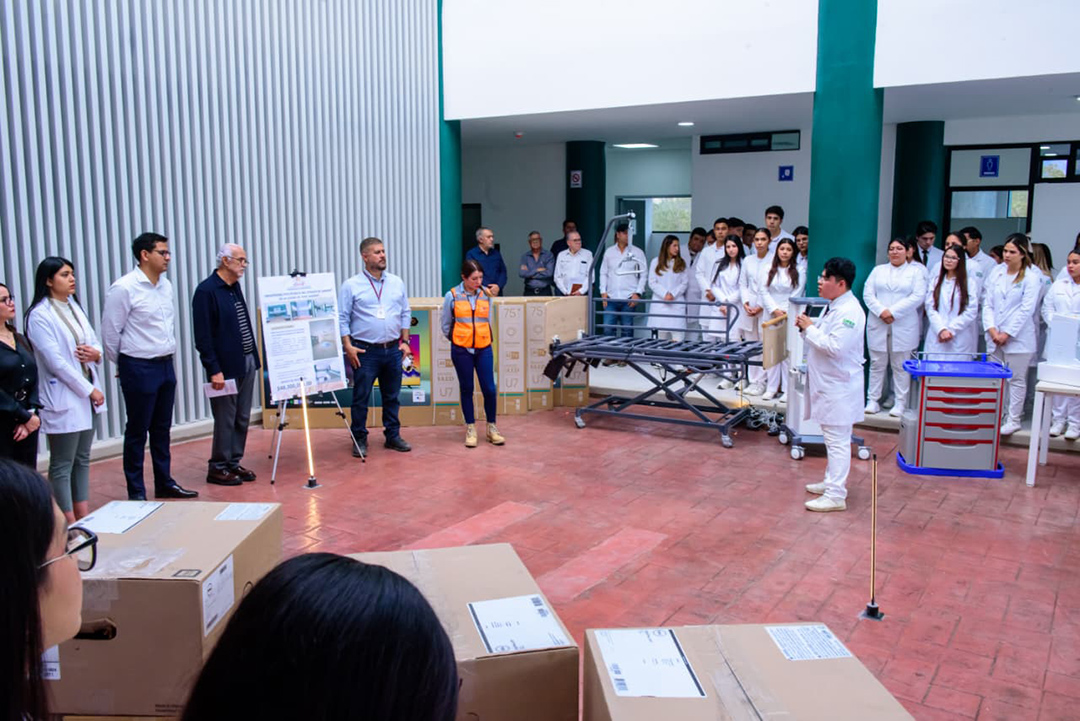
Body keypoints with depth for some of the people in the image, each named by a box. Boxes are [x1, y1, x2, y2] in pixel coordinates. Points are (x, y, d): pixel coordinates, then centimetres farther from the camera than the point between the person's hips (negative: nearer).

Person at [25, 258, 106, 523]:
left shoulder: (74, 307, 12)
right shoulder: (40, 315, -11)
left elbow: (95, 342, 16)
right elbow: (56, 362, -16)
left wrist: (96, 353, -8)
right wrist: (89, 390, -13)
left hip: (86, 394, 8)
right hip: (62, 399, -8)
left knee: (82, 459, 13)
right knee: (62, 465, 0)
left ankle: (83, 516, 22)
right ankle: (68, 522, 7)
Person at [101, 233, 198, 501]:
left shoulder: (166, 285, 8)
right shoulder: (124, 288, -14)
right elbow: (110, 332, -10)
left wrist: (168, 353, 16)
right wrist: (125, 365, 1)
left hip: (166, 365, 7)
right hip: (139, 368, -7)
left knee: (162, 428, 16)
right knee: (137, 431, 3)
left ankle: (165, 483, 28)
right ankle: (136, 492, 14)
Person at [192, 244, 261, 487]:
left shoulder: (235, 287, 12)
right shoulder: (206, 291, -13)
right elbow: (203, 337, -16)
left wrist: (253, 358, 15)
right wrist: (214, 370, -19)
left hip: (246, 363, 8)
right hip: (225, 366, -8)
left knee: (242, 419, 13)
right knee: (225, 420, 1)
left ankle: (234, 463, 24)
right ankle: (218, 468, 13)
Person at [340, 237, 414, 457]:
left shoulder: (397, 283, 8)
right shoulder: (351, 286, -4)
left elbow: (405, 313, 13)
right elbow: (342, 319, -4)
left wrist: (405, 341, 7)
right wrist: (348, 346, -12)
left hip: (393, 350, 4)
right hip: (365, 351, -4)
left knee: (392, 397, 12)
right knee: (361, 398, 2)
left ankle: (393, 435, 23)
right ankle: (359, 439, 13)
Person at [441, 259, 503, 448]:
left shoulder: (486, 295, 0)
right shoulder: (452, 296, -6)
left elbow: (489, 321, 10)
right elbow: (446, 326, 4)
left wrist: (482, 338, 8)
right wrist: (458, 339, 10)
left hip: (484, 349, 1)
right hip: (461, 351, -1)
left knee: (489, 389, -1)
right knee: (466, 389, 8)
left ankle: (492, 428, 15)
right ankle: (470, 429, 19)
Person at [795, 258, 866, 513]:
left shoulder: (849, 311, -20)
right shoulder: (835, 307, 12)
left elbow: (834, 347, -27)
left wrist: (810, 329, -17)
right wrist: (807, 328, 3)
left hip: (839, 387, -10)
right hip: (828, 385, 10)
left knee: (838, 441, -4)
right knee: (833, 439, 20)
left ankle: (836, 495, 1)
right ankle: (832, 481, 33)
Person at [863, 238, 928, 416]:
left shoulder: (916, 271, 6)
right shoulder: (878, 270, 13)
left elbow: (918, 296, -7)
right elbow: (868, 294, 3)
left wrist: (893, 312, -14)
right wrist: (881, 311, -14)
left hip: (903, 327, -2)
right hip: (878, 326, 2)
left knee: (901, 366, 2)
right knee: (877, 365, 5)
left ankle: (900, 403, 8)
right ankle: (873, 401, 10)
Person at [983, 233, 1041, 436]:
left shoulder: (1030, 278, -6)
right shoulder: (996, 272, 6)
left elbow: (1026, 309, -10)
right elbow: (987, 303, 5)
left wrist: (1007, 333, -11)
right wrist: (991, 328, -6)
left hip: (1018, 337, -4)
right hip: (994, 336, 4)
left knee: (1016, 379, 3)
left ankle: (1013, 420, 10)